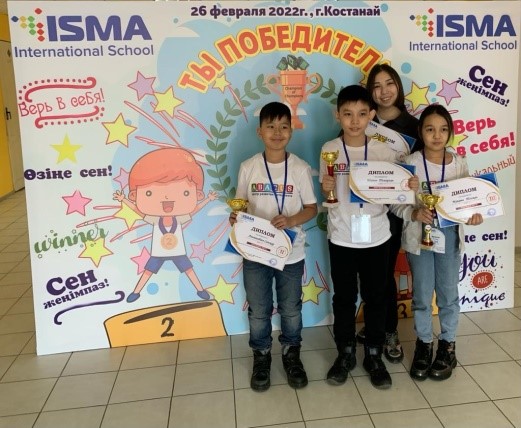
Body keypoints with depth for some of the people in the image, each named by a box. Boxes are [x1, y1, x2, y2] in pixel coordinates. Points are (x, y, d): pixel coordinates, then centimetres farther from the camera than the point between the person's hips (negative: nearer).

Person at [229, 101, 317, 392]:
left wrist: (291, 220, -21)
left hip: (291, 253, 0)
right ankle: (262, 356, 35)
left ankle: (292, 354, 37)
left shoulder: (300, 168, -6)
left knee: (291, 310, 15)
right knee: (258, 311, 13)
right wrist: (235, 217, -16)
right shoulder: (248, 168, -4)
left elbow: (311, 208, -2)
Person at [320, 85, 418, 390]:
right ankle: (346, 354, 30)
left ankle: (374, 356, 29)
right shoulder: (329, 150, -6)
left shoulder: (385, 151, -4)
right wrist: (326, 189, -22)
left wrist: (407, 189, -18)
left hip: (376, 236, 1)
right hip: (342, 237, -1)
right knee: (344, 298, 12)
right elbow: (327, 199, 0)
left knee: (376, 297, 12)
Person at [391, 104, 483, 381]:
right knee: (422, 296, 10)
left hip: (450, 236, 2)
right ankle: (424, 344, 30)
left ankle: (447, 345, 31)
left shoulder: (459, 164, -1)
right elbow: (395, 203, -8)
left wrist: (474, 215, -14)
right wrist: (413, 213, -25)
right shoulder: (410, 163, -9)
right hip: (419, 237, -2)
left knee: (448, 294, 13)